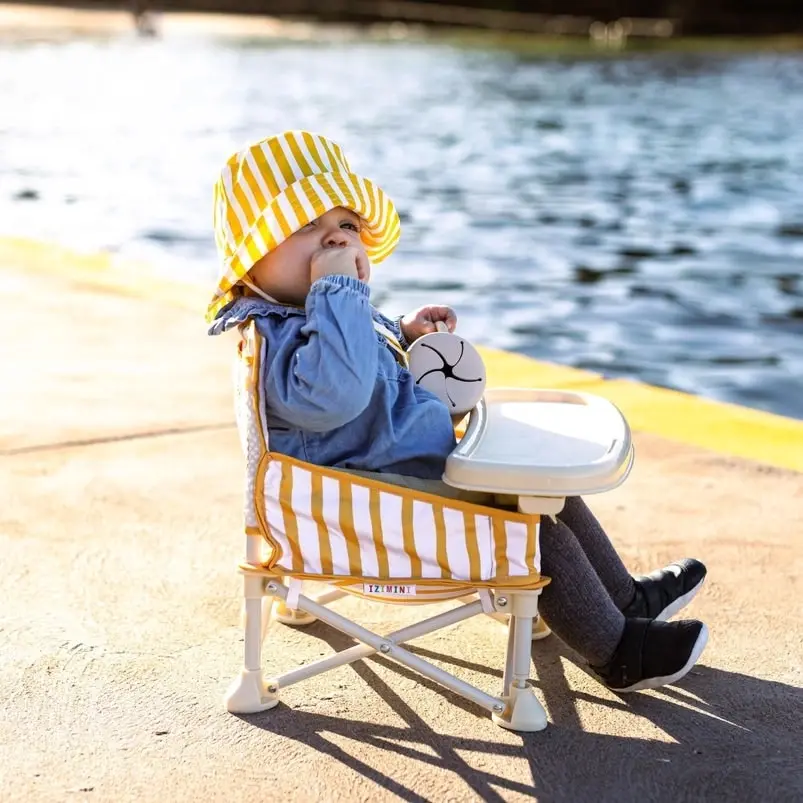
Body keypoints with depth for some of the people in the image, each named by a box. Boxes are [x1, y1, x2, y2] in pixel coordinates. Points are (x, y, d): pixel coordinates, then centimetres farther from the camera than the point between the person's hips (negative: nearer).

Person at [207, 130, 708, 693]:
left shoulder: (334, 312, 11)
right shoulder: (276, 336, -24)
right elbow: (334, 393, -45)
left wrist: (403, 335, 13)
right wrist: (336, 289, -39)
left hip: (430, 465, 12)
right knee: (536, 530, -13)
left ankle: (627, 599, 33)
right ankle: (621, 652, 3)